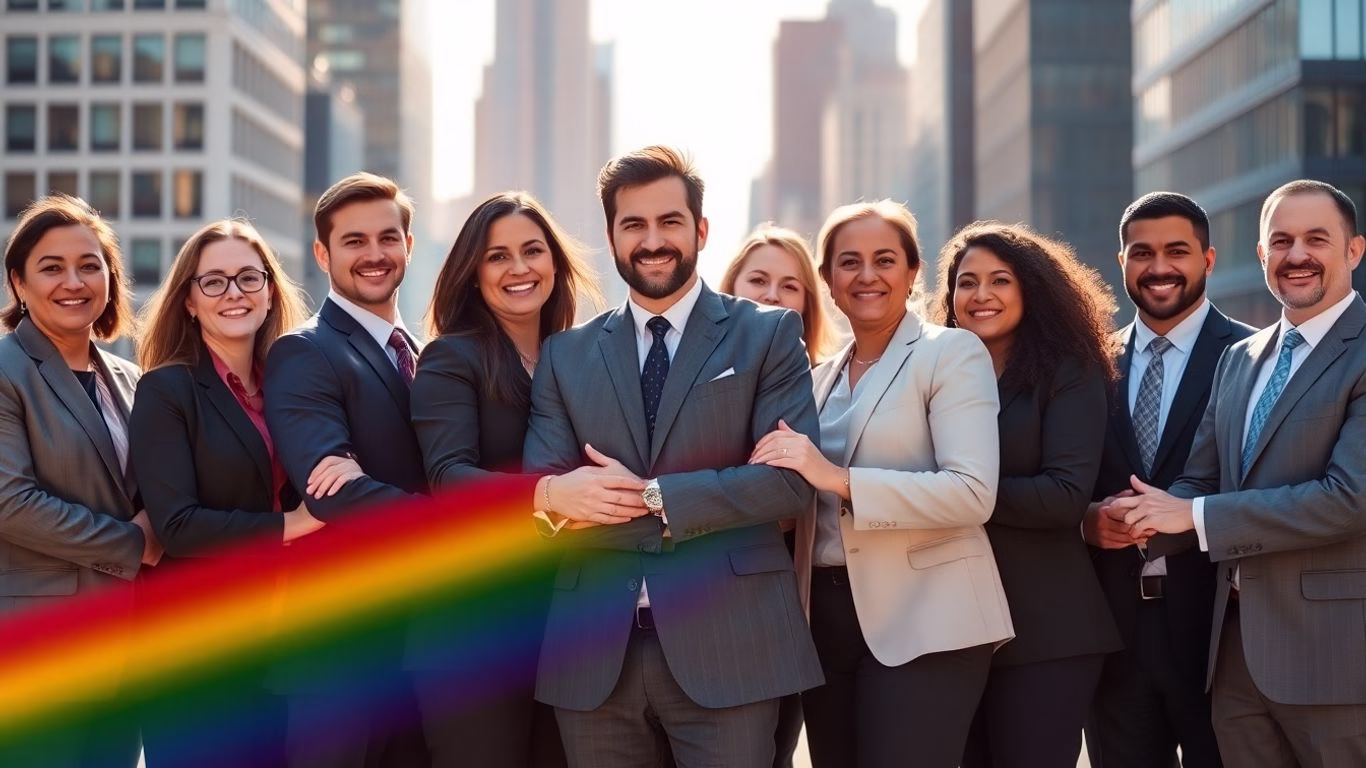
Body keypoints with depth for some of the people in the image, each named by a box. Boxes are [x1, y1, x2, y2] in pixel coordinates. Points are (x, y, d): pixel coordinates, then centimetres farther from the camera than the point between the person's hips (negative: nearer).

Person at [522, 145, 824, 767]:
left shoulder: (768, 336, 5)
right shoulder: (565, 355, 13)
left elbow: (792, 479, -7)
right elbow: (542, 494, 4)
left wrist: (653, 497, -11)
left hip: (727, 644, -2)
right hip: (594, 653, 3)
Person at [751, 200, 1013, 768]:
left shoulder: (951, 353, -4)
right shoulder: (823, 376, 16)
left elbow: (972, 493, -17)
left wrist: (839, 479, -22)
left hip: (921, 621, -6)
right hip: (827, 619, 6)